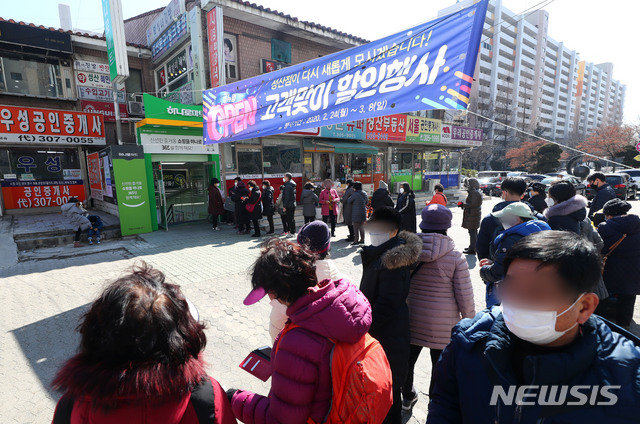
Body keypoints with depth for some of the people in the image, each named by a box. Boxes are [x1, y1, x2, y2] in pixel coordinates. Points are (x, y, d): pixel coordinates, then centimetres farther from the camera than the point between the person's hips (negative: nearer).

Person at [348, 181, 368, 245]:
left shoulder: (355, 194, -17)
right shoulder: (365, 193, 5)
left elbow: (348, 201, -6)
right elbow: (367, 201, 18)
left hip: (356, 213, -7)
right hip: (363, 212, 7)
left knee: (356, 228, -1)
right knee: (362, 227, 15)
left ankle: (356, 241, 0)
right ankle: (362, 240, 21)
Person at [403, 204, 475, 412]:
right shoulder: (456, 257, -15)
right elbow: (465, 295, -9)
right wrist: (470, 321, 7)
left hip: (411, 318, 3)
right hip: (444, 324, -2)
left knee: (409, 357, 23)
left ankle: (407, 397, 46)